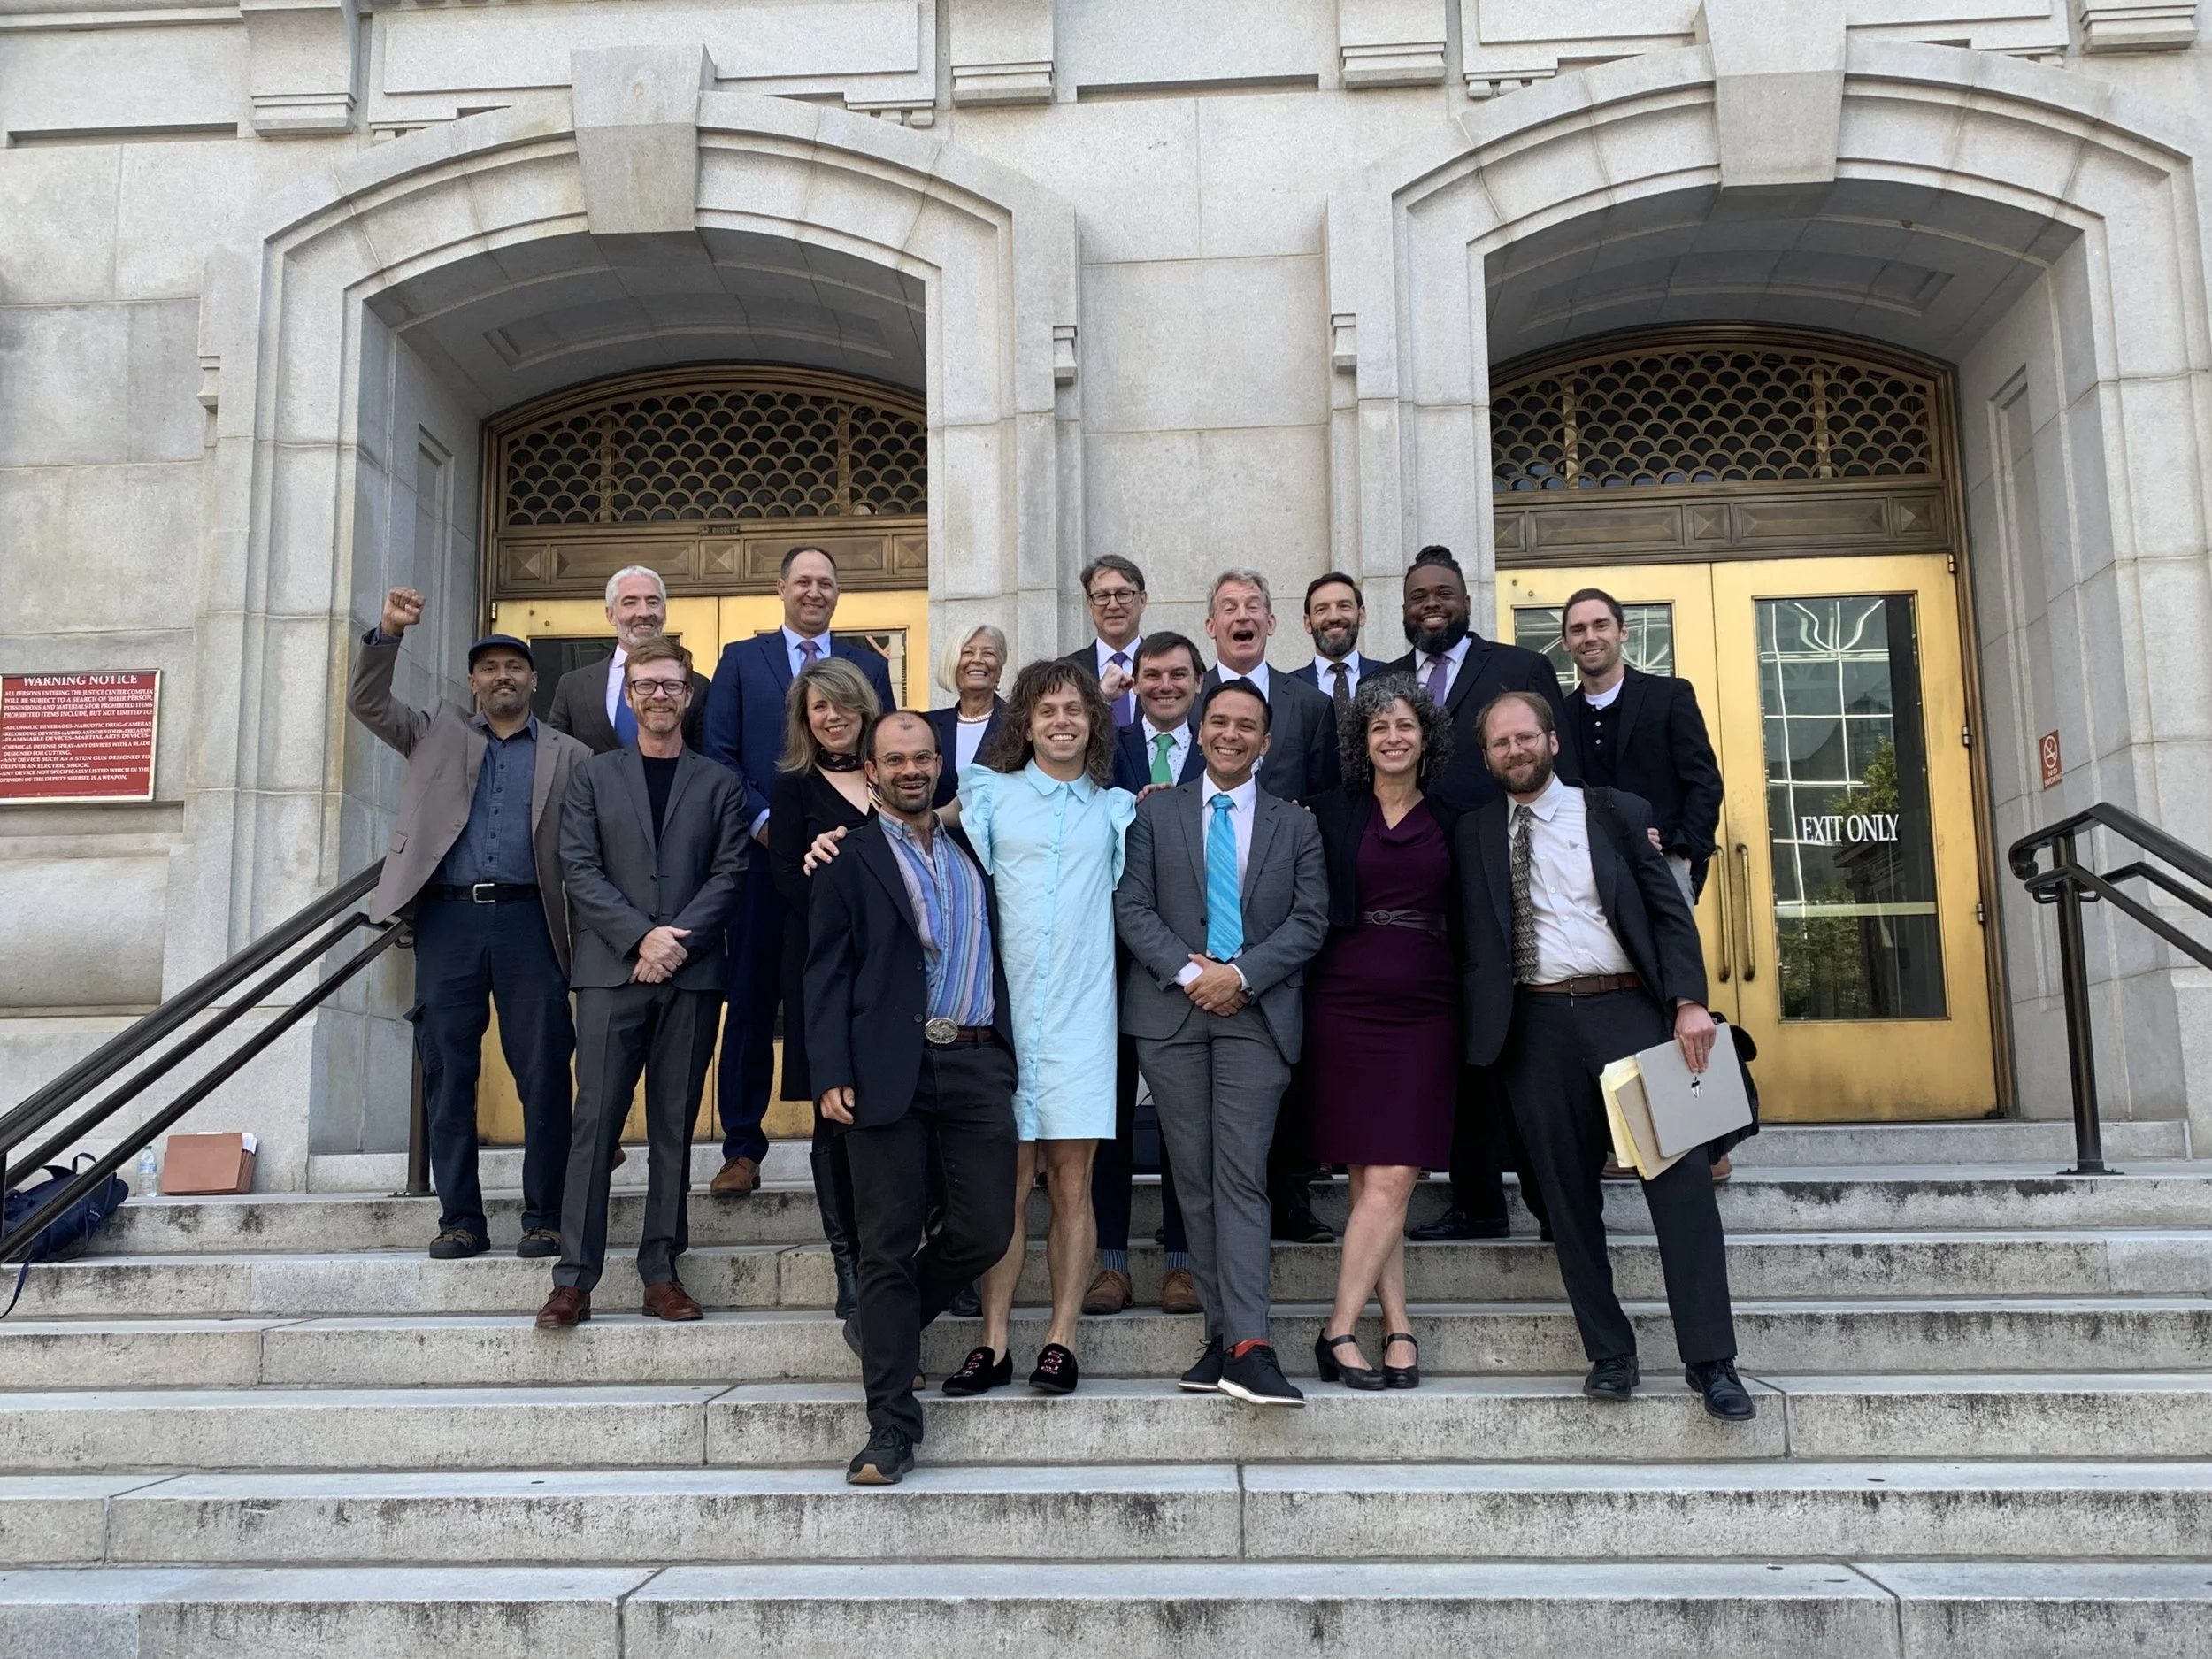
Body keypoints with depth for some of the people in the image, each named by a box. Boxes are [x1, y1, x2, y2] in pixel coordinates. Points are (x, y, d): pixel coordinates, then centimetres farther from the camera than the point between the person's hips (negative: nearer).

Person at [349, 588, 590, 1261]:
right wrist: (388, 632, -6)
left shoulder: (568, 757, 12)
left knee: (543, 1074, -3)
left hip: (528, 921, -2)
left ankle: (544, 1218, 6)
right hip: (448, 920, 2)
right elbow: (366, 702, 9)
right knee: (447, 1075, 2)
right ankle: (460, 1219, 11)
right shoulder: (438, 734, 19)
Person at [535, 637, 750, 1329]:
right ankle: (574, 1278, -1)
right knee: (595, 1121, -4)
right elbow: (580, 870, 2)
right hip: (611, 970, 0)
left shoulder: (719, 784, 12)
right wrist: (642, 936, -11)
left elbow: (729, 874, 3)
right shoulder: (593, 777, 12)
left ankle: (661, 1271, 10)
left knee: (674, 1125, 4)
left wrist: (679, 940, -11)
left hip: (691, 974, 1)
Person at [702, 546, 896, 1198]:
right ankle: (742, 1149, 8)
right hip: (764, 854, -1)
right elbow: (719, 753, 4)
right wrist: (762, 819, -9)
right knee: (752, 1002, 1)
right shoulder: (740, 659, 11)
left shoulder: (869, 665, 15)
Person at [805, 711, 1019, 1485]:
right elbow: (825, 976, 0)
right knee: (888, 1245, 0)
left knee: (986, 1229, 1)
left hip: (977, 1064, 4)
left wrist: (1008, 1055, 10)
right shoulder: (849, 858, 5)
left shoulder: (973, 849, 17)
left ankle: (881, 1325, 28)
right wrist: (831, 1076, -9)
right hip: (889, 1069, -4)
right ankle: (891, 1424, 9)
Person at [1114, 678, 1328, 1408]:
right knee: (1194, 1179, 3)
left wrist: (1242, 974, -10)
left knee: (1242, 1177, -9)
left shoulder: (1295, 824, 12)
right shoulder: (1155, 813, 11)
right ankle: (1225, 1331, 10)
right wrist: (1187, 971, -11)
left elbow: (1309, 919, 3)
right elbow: (1132, 906, 2)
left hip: (1255, 1013, -1)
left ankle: (1247, 1345, -13)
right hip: (1171, 1011, 1)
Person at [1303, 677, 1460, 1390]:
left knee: (1392, 1178, -6)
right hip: (1345, 1004, -1)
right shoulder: (1330, 813, 7)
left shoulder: (1450, 823, 11)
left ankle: (1339, 1331, 0)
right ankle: (1398, 1329, 5)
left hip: (1424, 1009, 1)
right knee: (1375, 1180, -1)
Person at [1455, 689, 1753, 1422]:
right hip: (1536, 1025, 1)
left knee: (1680, 1178, -6)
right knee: (1569, 1197, 5)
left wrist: (1689, 1001, -9)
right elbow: (1473, 939, 8)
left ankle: (1710, 1359, 0)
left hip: (1627, 1010, -1)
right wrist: (1484, 1031, -4)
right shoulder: (1476, 834, 12)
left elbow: (1670, 911, 4)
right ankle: (1609, 1353, 16)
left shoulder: (1616, 812, 9)